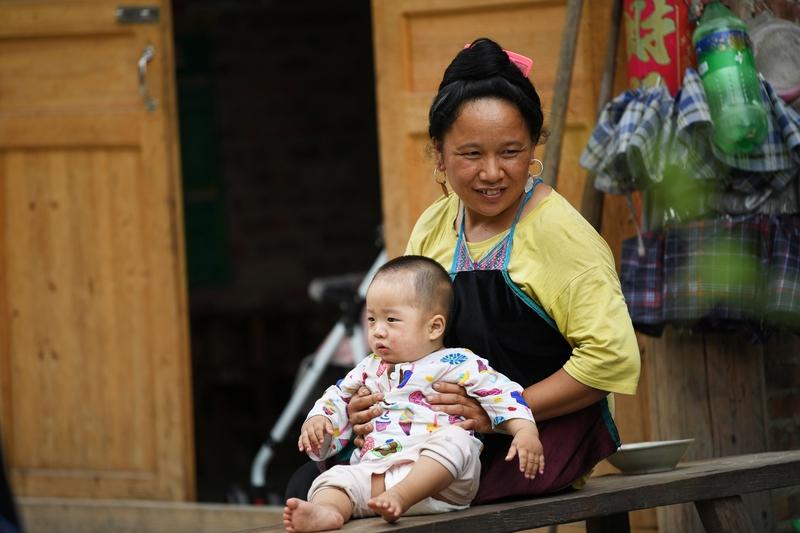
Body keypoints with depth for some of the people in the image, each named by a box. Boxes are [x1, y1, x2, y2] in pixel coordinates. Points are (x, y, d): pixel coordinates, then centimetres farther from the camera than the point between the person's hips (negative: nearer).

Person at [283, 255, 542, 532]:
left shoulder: (456, 364, 6)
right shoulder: (370, 370, 25)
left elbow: (501, 392, -1)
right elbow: (338, 398, 38)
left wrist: (525, 431, -16)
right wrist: (317, 420, 16)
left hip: (440, 479, -4)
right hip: (373, 471, 4)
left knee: (453, 441, -35)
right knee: (336, 478, -23)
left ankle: (400, 496, -51)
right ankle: (326, 510, -56)